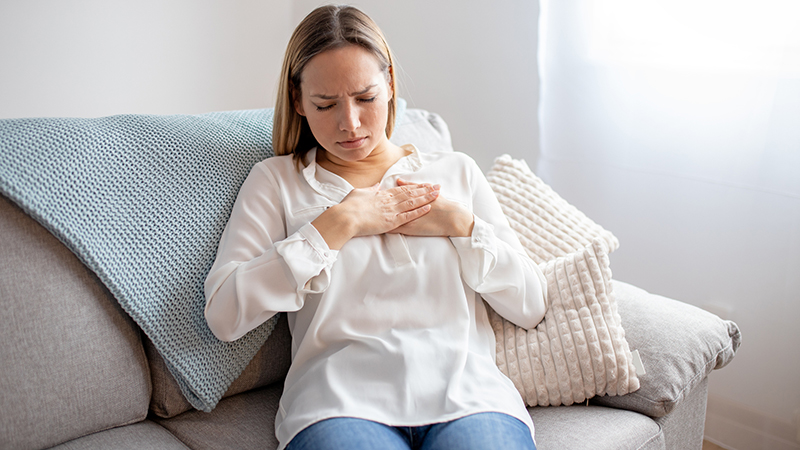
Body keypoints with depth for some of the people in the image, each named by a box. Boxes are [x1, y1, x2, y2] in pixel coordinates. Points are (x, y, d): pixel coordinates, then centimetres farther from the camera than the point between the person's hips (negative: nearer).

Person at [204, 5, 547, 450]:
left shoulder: (456, 171, 19)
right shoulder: (275, 180, 14)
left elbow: (531, 305, 15)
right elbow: (224, 315, -2)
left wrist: (458, 223, 2)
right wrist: (339, 224, -2)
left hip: (466, 392, 2)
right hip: (342, 396, -1)